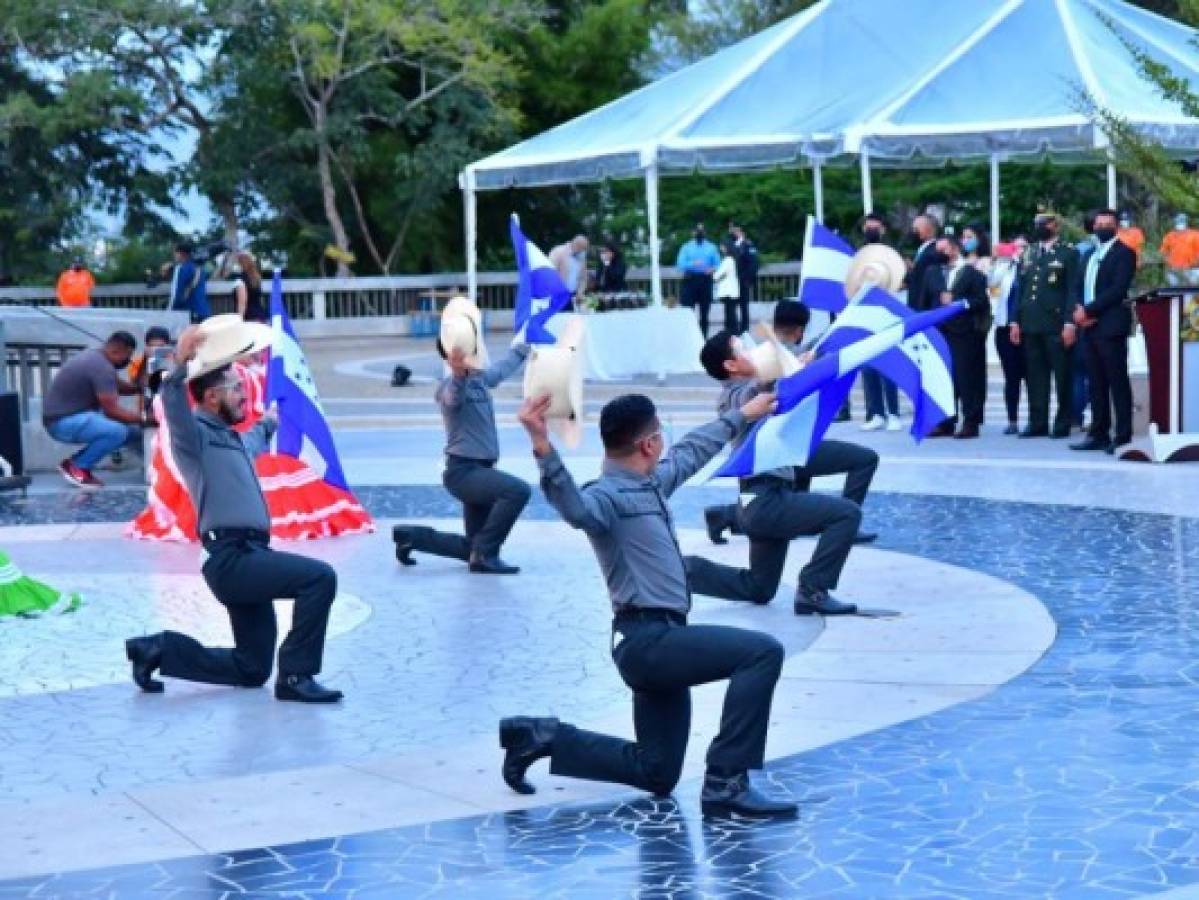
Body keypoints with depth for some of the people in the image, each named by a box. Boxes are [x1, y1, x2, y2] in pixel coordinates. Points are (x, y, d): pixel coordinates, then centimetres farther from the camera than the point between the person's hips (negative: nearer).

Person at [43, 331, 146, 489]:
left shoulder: (97, 357, 10)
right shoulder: (102, 368, -22)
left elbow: (119, 386, 22)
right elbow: (112, 411, -23)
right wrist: (144, 418, -13)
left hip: (75, 414, 11)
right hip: (63, 421, -11)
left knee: (133, 430, 7)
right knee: (118, 431, -31)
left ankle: (76, 463, 10)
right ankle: (77, 467, -9)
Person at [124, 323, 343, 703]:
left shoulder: (230, 439, 24)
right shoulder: (195, 434, -3)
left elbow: (253, 442, 50)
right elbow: (174, 405, -27)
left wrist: (267, 424, 69)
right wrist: (180, 365, -44)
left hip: (247, 557, 10)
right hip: (233, 558, -10)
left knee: (251, 670, 11)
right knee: (320, 577, -22)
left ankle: (158, 649, 18)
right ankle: (296, 676, -19)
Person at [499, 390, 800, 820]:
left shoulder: (651, 483, 14)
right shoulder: (609, 495, -14)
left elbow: (691, 451, 33)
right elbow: (574, 507, -38)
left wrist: (741, 415, 46)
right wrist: (543, 449, -56)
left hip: (662, 641, 10)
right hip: (648, 639, -10)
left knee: (656, 775, 15)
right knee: (763, 652, -21)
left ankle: (540, 736, 21)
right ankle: (726, 784, -21)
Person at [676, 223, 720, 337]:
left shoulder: (711, 247, 13)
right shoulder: (686, 247, 9)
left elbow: (717, 264, 9)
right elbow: (680, 264, -2)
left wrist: (713, 269, -13)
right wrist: (693, 264, -19)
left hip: (705, 281, 1)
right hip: (690, 280, -1)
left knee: (704, 313, 4)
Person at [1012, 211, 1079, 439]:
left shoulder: (1068, 253, 1)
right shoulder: (1030, 254, 17)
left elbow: (1073, 290, -5)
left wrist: (1070, 323, -14)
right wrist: (1016, 320, 9)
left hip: (1056, 324, -5)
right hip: (1031, 324, 5)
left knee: (1061, 376, -1)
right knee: (1035, 376, 6)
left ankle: (1063, 424, 4)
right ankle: (1038, 423, 10)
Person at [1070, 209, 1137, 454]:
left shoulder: (1124, 253, -2)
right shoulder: (1091, 255, 21)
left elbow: (1118, 289, -13)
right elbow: (1081, 287, 19)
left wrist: (1089, 310, -15)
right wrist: (1079, 310, -2)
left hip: (1111, 326, -7)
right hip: (1091, 327, 7)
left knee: (1118, 383, -6)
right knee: (1097, 384, 8)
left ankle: (1123, 436, -6)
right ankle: (1099, 434, 11)